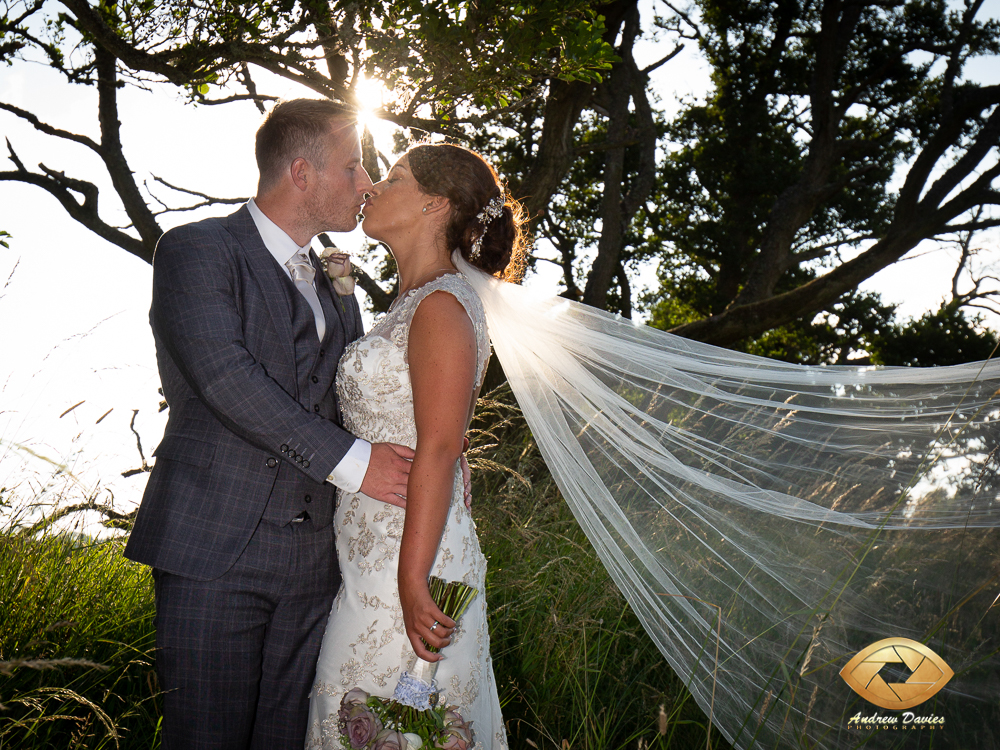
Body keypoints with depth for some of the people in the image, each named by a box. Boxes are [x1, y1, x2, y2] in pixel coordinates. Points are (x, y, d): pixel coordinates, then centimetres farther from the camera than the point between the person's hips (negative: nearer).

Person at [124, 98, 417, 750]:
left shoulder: (334, 284, 20)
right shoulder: (197, 249, -2)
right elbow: (222, 373, -17)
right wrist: (349, 460, -19)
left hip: (312, 555, 6)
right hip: (214, 549, -6)